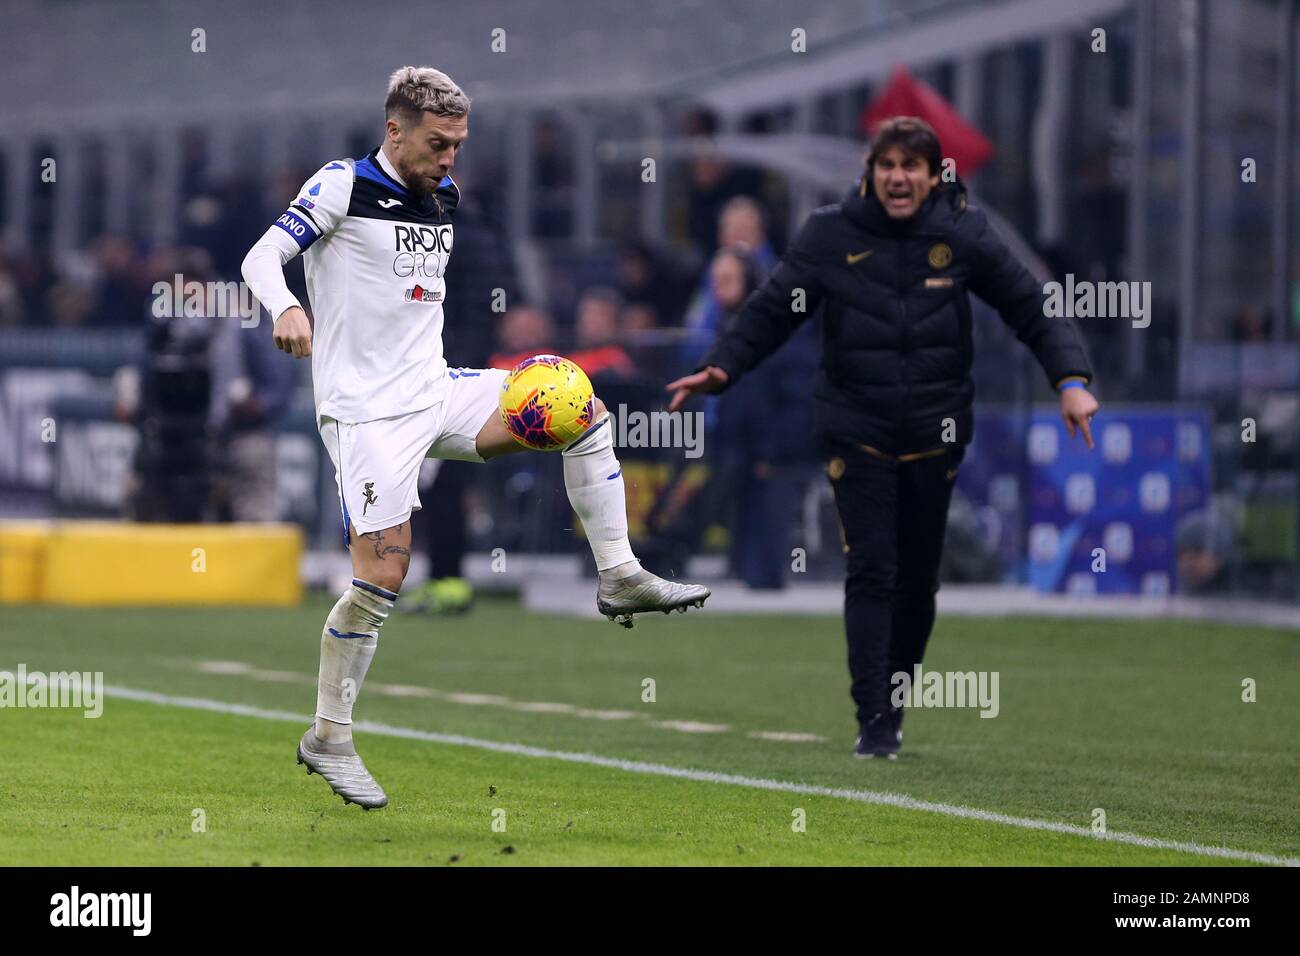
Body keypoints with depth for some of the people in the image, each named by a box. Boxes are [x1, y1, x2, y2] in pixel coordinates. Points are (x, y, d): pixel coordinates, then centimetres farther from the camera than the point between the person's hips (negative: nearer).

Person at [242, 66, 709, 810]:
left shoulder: (445, 196, 12)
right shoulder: (344, 187, -9)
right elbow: (261, 258, -17)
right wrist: (286, 309, -37)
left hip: (434, 391, 7)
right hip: (366, 408, -7)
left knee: (584, 409, -3)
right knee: (382, 574, -12)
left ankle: (620, 577, 3)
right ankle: (329, 738, -1)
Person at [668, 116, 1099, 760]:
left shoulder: (963, 234, -1)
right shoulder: (830, 234, -4)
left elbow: (1030, 307, 3)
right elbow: (772, 310, 1)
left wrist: (1070, 378, -10)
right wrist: (721, 367, -14)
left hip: (933, 432, 2)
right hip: (856, 430, -2)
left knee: (918, 580, 7)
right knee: (871, 572, -11)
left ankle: (894, 706, 24)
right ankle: (872, 722, -9)